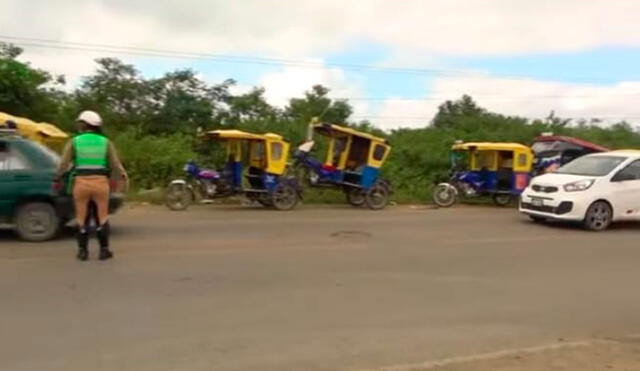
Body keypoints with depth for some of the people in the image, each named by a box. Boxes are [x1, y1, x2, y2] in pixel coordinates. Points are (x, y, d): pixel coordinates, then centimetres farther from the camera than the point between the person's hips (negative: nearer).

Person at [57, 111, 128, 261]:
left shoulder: (73, 142, 1)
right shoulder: (105, 142, 3)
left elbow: (64, 164, 0)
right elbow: (115, 164, 3)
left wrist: (59, 175, 19)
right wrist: (124, 174, 20)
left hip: (81, 182, 0)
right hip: (100, 182, 0)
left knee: (82, 217, 9)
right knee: (102, 216, 8)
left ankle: (83, 251, 12)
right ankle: (104, 250, 9)